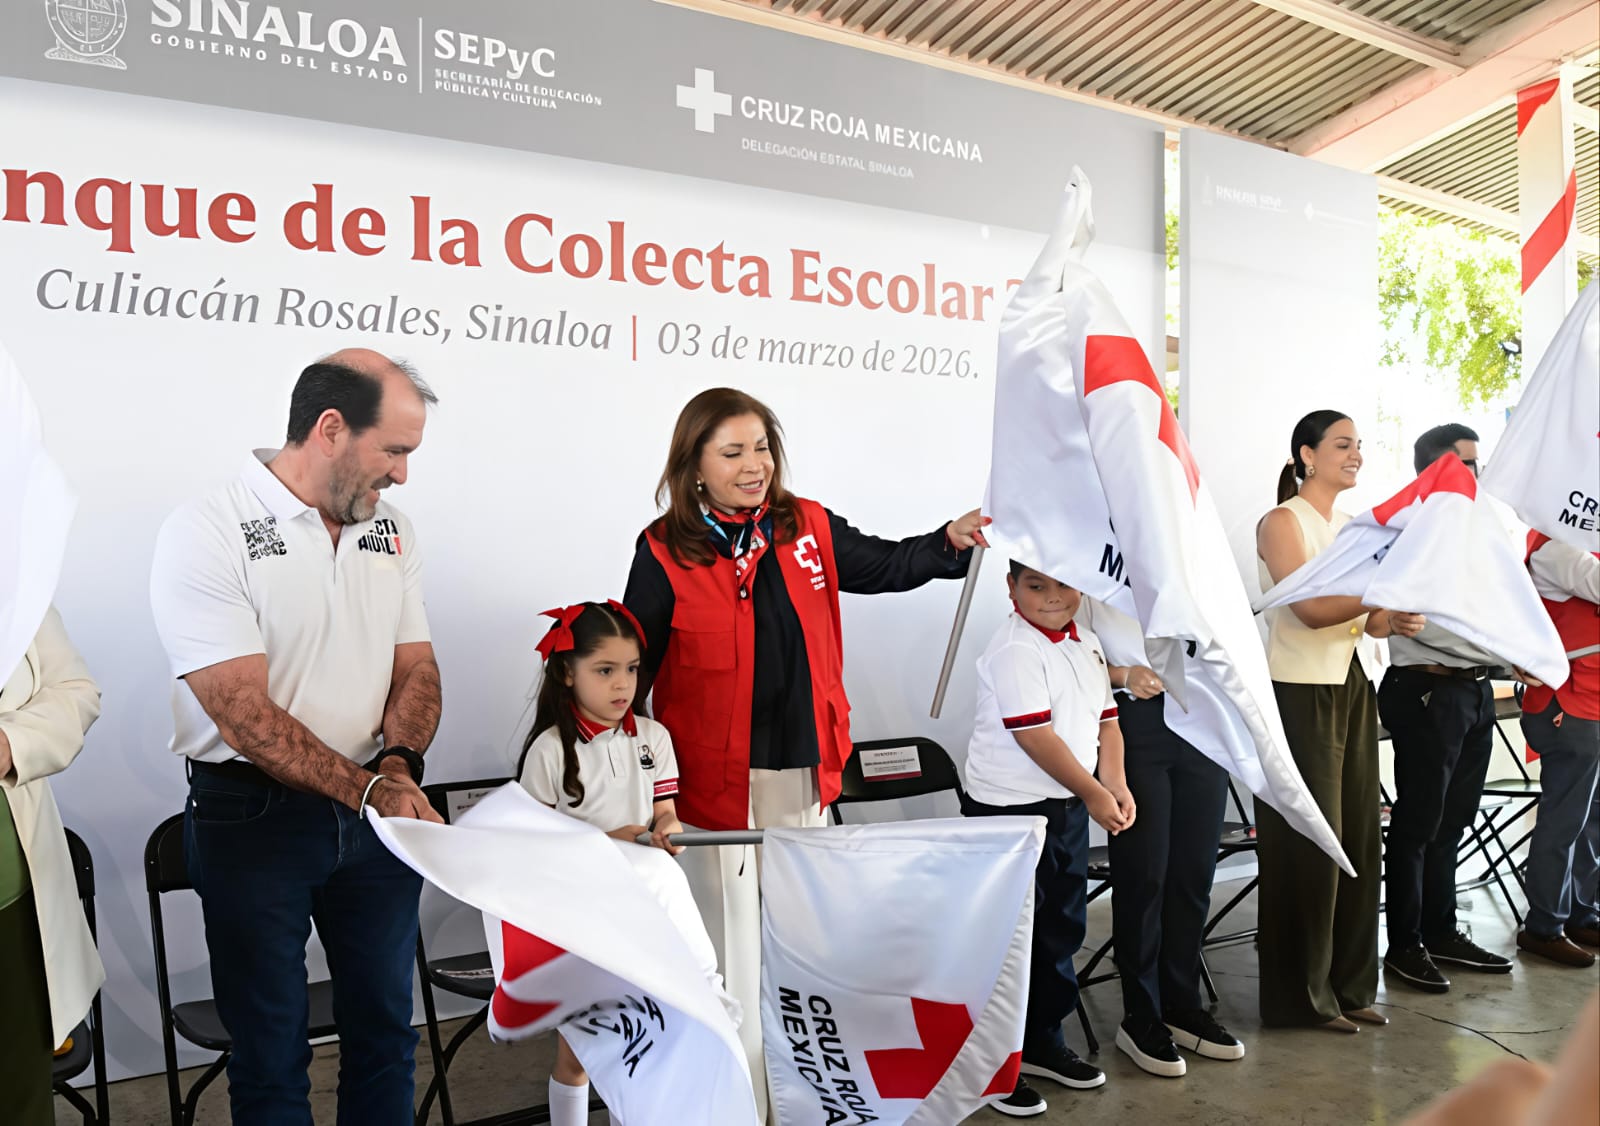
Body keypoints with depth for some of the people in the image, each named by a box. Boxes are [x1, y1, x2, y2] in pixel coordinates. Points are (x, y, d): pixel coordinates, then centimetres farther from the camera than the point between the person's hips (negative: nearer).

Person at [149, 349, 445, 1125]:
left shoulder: (389, 531, 5)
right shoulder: (206, 533, -14)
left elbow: (416, 670, 6)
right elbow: (248, 716, -19)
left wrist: (398, 765, -13)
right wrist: (370, 791, -22)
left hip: (377, 810, 5)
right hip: (254, 818, -5)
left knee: (385, 1030, 15)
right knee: (270, 1052, 11)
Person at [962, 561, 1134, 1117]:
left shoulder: (1086, 643, 9)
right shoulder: (1014, 650, -18)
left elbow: (1105, 720, 13)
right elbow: (1035, 735, -21)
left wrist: (1117, 787, 1)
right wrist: (1094, 794, -16)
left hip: (1069, 807, 8)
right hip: (1008, 810, -8)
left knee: (1062, 928, 17)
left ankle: (1044, 1040, 34)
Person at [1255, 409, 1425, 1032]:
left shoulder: (1351, 526, 14)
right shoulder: (1282, 522, -8)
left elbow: (1364, 618, 8)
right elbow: (1311, 608, -20)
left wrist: (1394, 621, -13)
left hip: (1352, 689, 7)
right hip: (1299, 694, -7)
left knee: (1358, 836, 9)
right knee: (1309, 845, -1)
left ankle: (1349, 985, 23)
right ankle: (1302, 995, 12)